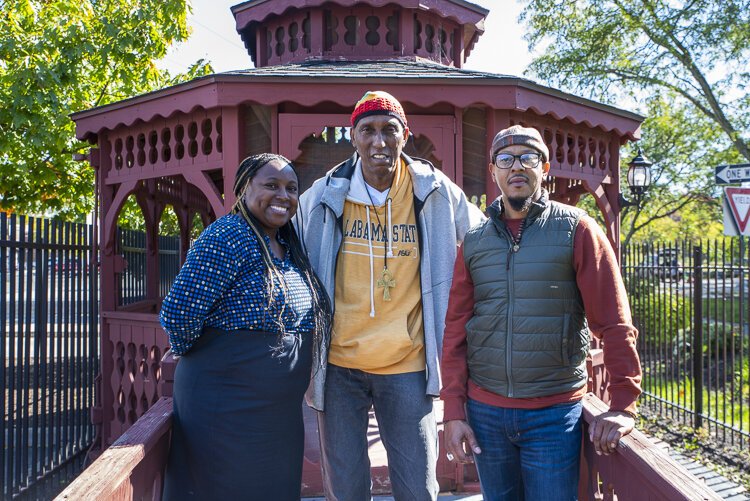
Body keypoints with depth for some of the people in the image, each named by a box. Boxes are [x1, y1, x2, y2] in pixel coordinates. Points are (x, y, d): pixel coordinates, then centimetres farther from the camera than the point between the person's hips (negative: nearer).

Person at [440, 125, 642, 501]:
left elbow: (614, 322, -7)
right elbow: (455, 329, 3)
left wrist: (623, 405, -11)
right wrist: (453, 411, -1)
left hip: (555, 413, -2)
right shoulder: (474, 239, 5)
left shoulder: (575, 229, -4)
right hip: (485, 411, 3)